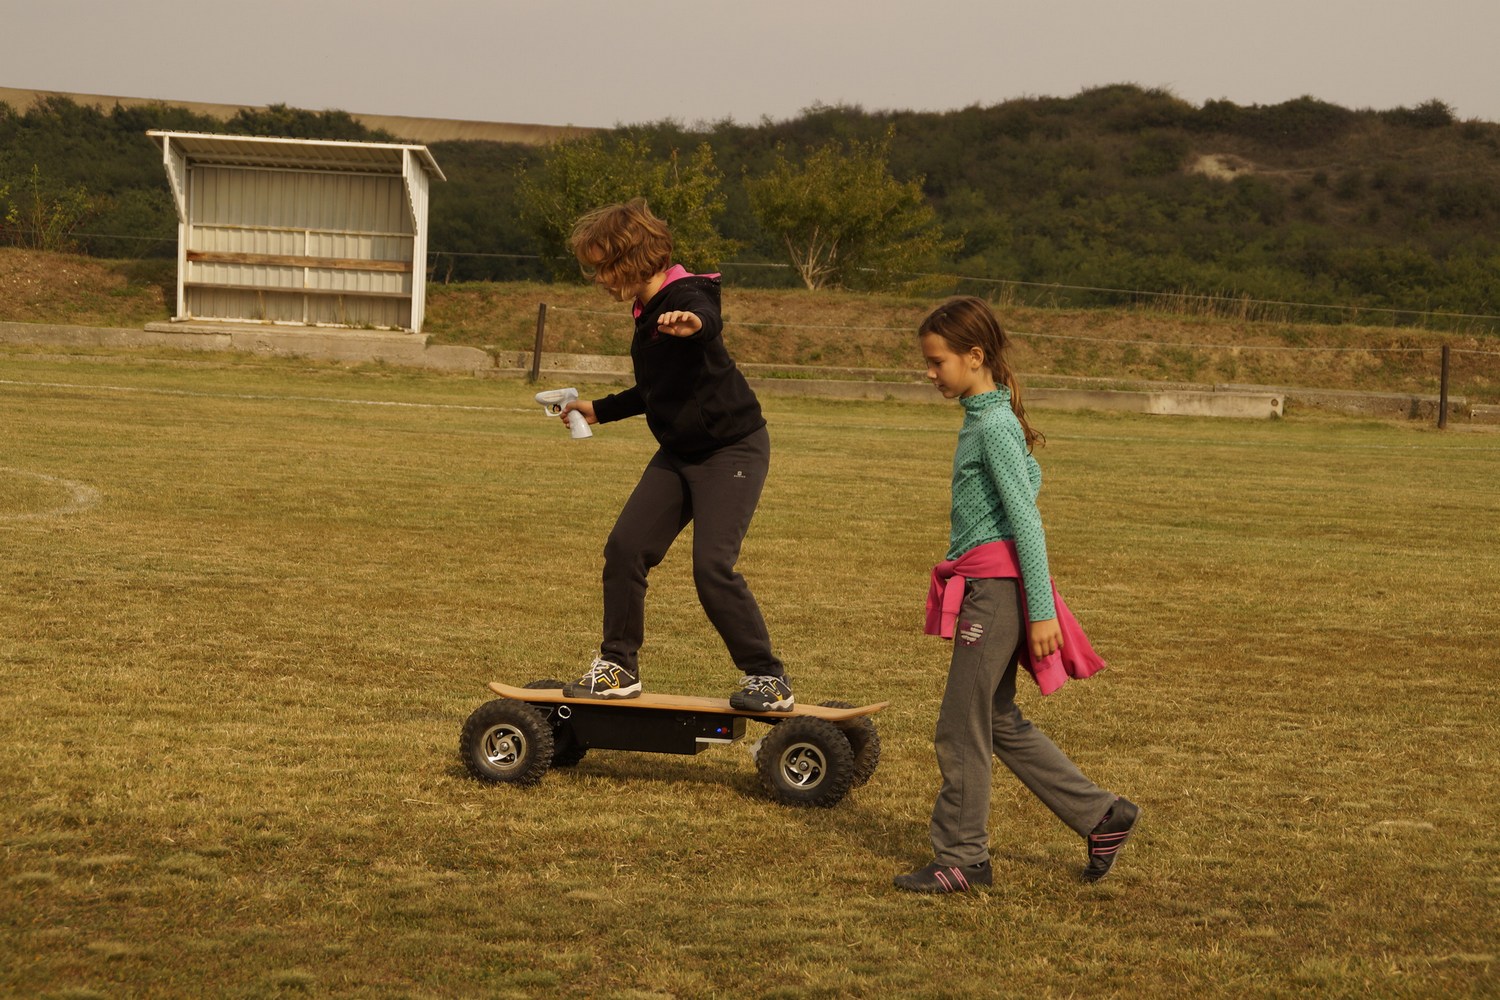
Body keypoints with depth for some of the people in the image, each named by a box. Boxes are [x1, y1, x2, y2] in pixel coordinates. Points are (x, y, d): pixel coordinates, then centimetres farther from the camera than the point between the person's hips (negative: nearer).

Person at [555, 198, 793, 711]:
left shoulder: (685, 297, -19)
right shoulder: (647, 312, 11)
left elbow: (709, 321, -46)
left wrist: (693, 324, -69)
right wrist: (599, 410, 34)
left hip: (733, 449, -9)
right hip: (679, 453, 9)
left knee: (712, 565, -16)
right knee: (625, 548, 0)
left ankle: (769, 679, -3)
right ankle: (618, 666, 12)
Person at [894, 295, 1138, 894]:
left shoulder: (992, 426, -16)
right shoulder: (989, 417, 13)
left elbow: (1026, 519, -18)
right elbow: (1031, 479, 24)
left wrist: (1041, 610, -19)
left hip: (994, 588, -10)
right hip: (990, 588, 10)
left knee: (961, 727, -3)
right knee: (999, 721, 14)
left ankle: (961, 860, 6)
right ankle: (1102, 816, 19)